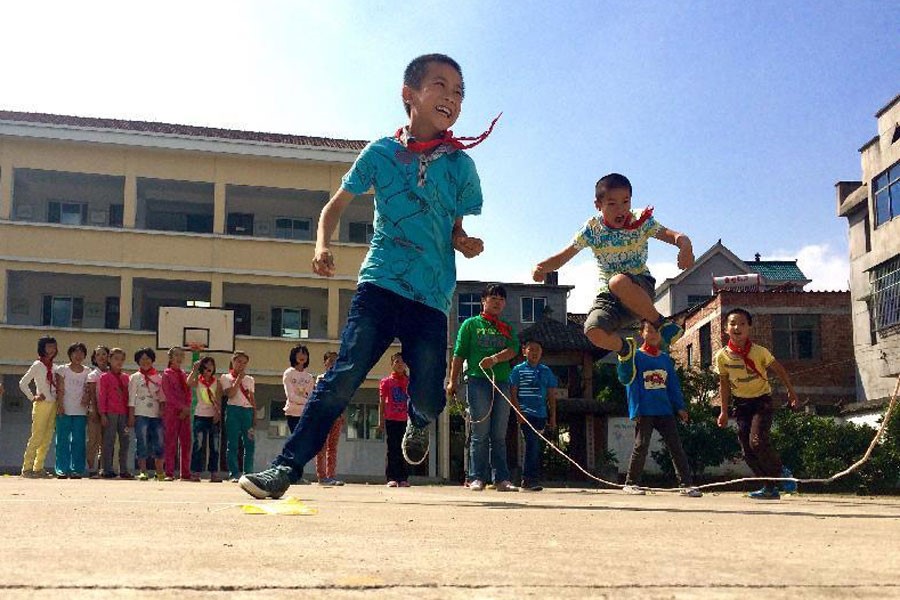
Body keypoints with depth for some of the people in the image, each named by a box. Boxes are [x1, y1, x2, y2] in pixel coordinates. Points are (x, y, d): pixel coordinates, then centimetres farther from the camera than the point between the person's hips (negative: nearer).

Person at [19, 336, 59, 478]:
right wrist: (33, 397, -8)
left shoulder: (53, 367, 12)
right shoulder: (37, 365, -5)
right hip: (42, 404, -6)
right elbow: (22, 383, -8)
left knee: (47, 439, 5)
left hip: (53, 404, 6)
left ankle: (38, 468, 11)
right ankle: (27, 468, -2)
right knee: (37, 437, -8)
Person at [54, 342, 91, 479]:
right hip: (64, 410, -1)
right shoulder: (62, 370, 5)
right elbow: (60, 389, 0)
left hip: (80, 411, 2)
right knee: (63, 440, -1)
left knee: (78, 441, 1)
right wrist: (60, 405, -11)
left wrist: (86, 399, -12)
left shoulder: (87, 372, 10)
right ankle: (62, 470, 2)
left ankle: (77, 469, 5)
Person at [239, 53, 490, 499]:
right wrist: (322, 245, -5)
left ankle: (417, 423, 35)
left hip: (432, 296, 1)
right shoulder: (381, 152, 7)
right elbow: (336, 205, 14)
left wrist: (465, 243, -6)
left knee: (428, 398, -3)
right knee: (345, 376, -14)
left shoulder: (460, 163, 9)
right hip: (379, 284, -1)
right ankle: (286, 467, -10)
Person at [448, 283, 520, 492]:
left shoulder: (508, 328, 18)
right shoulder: (471, 324, 9)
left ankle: (501, 479, 4)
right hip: (478, 381, -3)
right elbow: (459, 354, 5)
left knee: (499, 435, 3)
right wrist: (453, 381, -2)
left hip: (502, 382, 4)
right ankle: (477, 478, -2)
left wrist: (494, 359, -17)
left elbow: (513, 350, 1)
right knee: (480, 433, -5)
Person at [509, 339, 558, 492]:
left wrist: (553, 416, 11)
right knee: (532, 443, -15)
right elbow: (513, 393, -1)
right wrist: (519, 412, -11)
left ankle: (534, 479, 17)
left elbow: (551, 396, 15)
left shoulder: (546, 371, 13)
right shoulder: (518, 369, 2)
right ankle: (527, 479, -13)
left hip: (541, 415, 5)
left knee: (538, 446, 8)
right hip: (526, 414, -5)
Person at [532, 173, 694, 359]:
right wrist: (541, 267, -25)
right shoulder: (592, 229, -5)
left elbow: (672, 235, -17)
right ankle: (625, 348, 9)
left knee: (618, 282, -40)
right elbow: (563, 257, -4)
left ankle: (661, 324, -15)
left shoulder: (641, 221, -8)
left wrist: (685, 245, -42)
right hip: (608, 295, 2)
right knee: (594, 331, -30)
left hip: (639, 289, -2)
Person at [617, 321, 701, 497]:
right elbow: (625, 378, -10)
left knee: (676, 446, 1)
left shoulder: (666, 359, 15)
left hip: (665, 411, 5)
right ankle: (631, 483, 10)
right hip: (643, 411, -5)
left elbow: (673, 385, 17)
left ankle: (686, 484, 4)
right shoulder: (636, 356, 0)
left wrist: (679, 407, 11)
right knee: (641, 447, -4)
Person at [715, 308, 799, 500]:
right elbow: (724, 384, 3)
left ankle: (780, 474, 2)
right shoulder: (722, 356, -8)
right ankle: (770, 486, 10)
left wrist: (791, 390, 8)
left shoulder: (759, 351, -15)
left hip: (762, 400, -4)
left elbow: (778, 369, 0)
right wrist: (724, 411, 5)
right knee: (747, 450, 0)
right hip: (741, 403, 4)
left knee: (757, 441, -21)